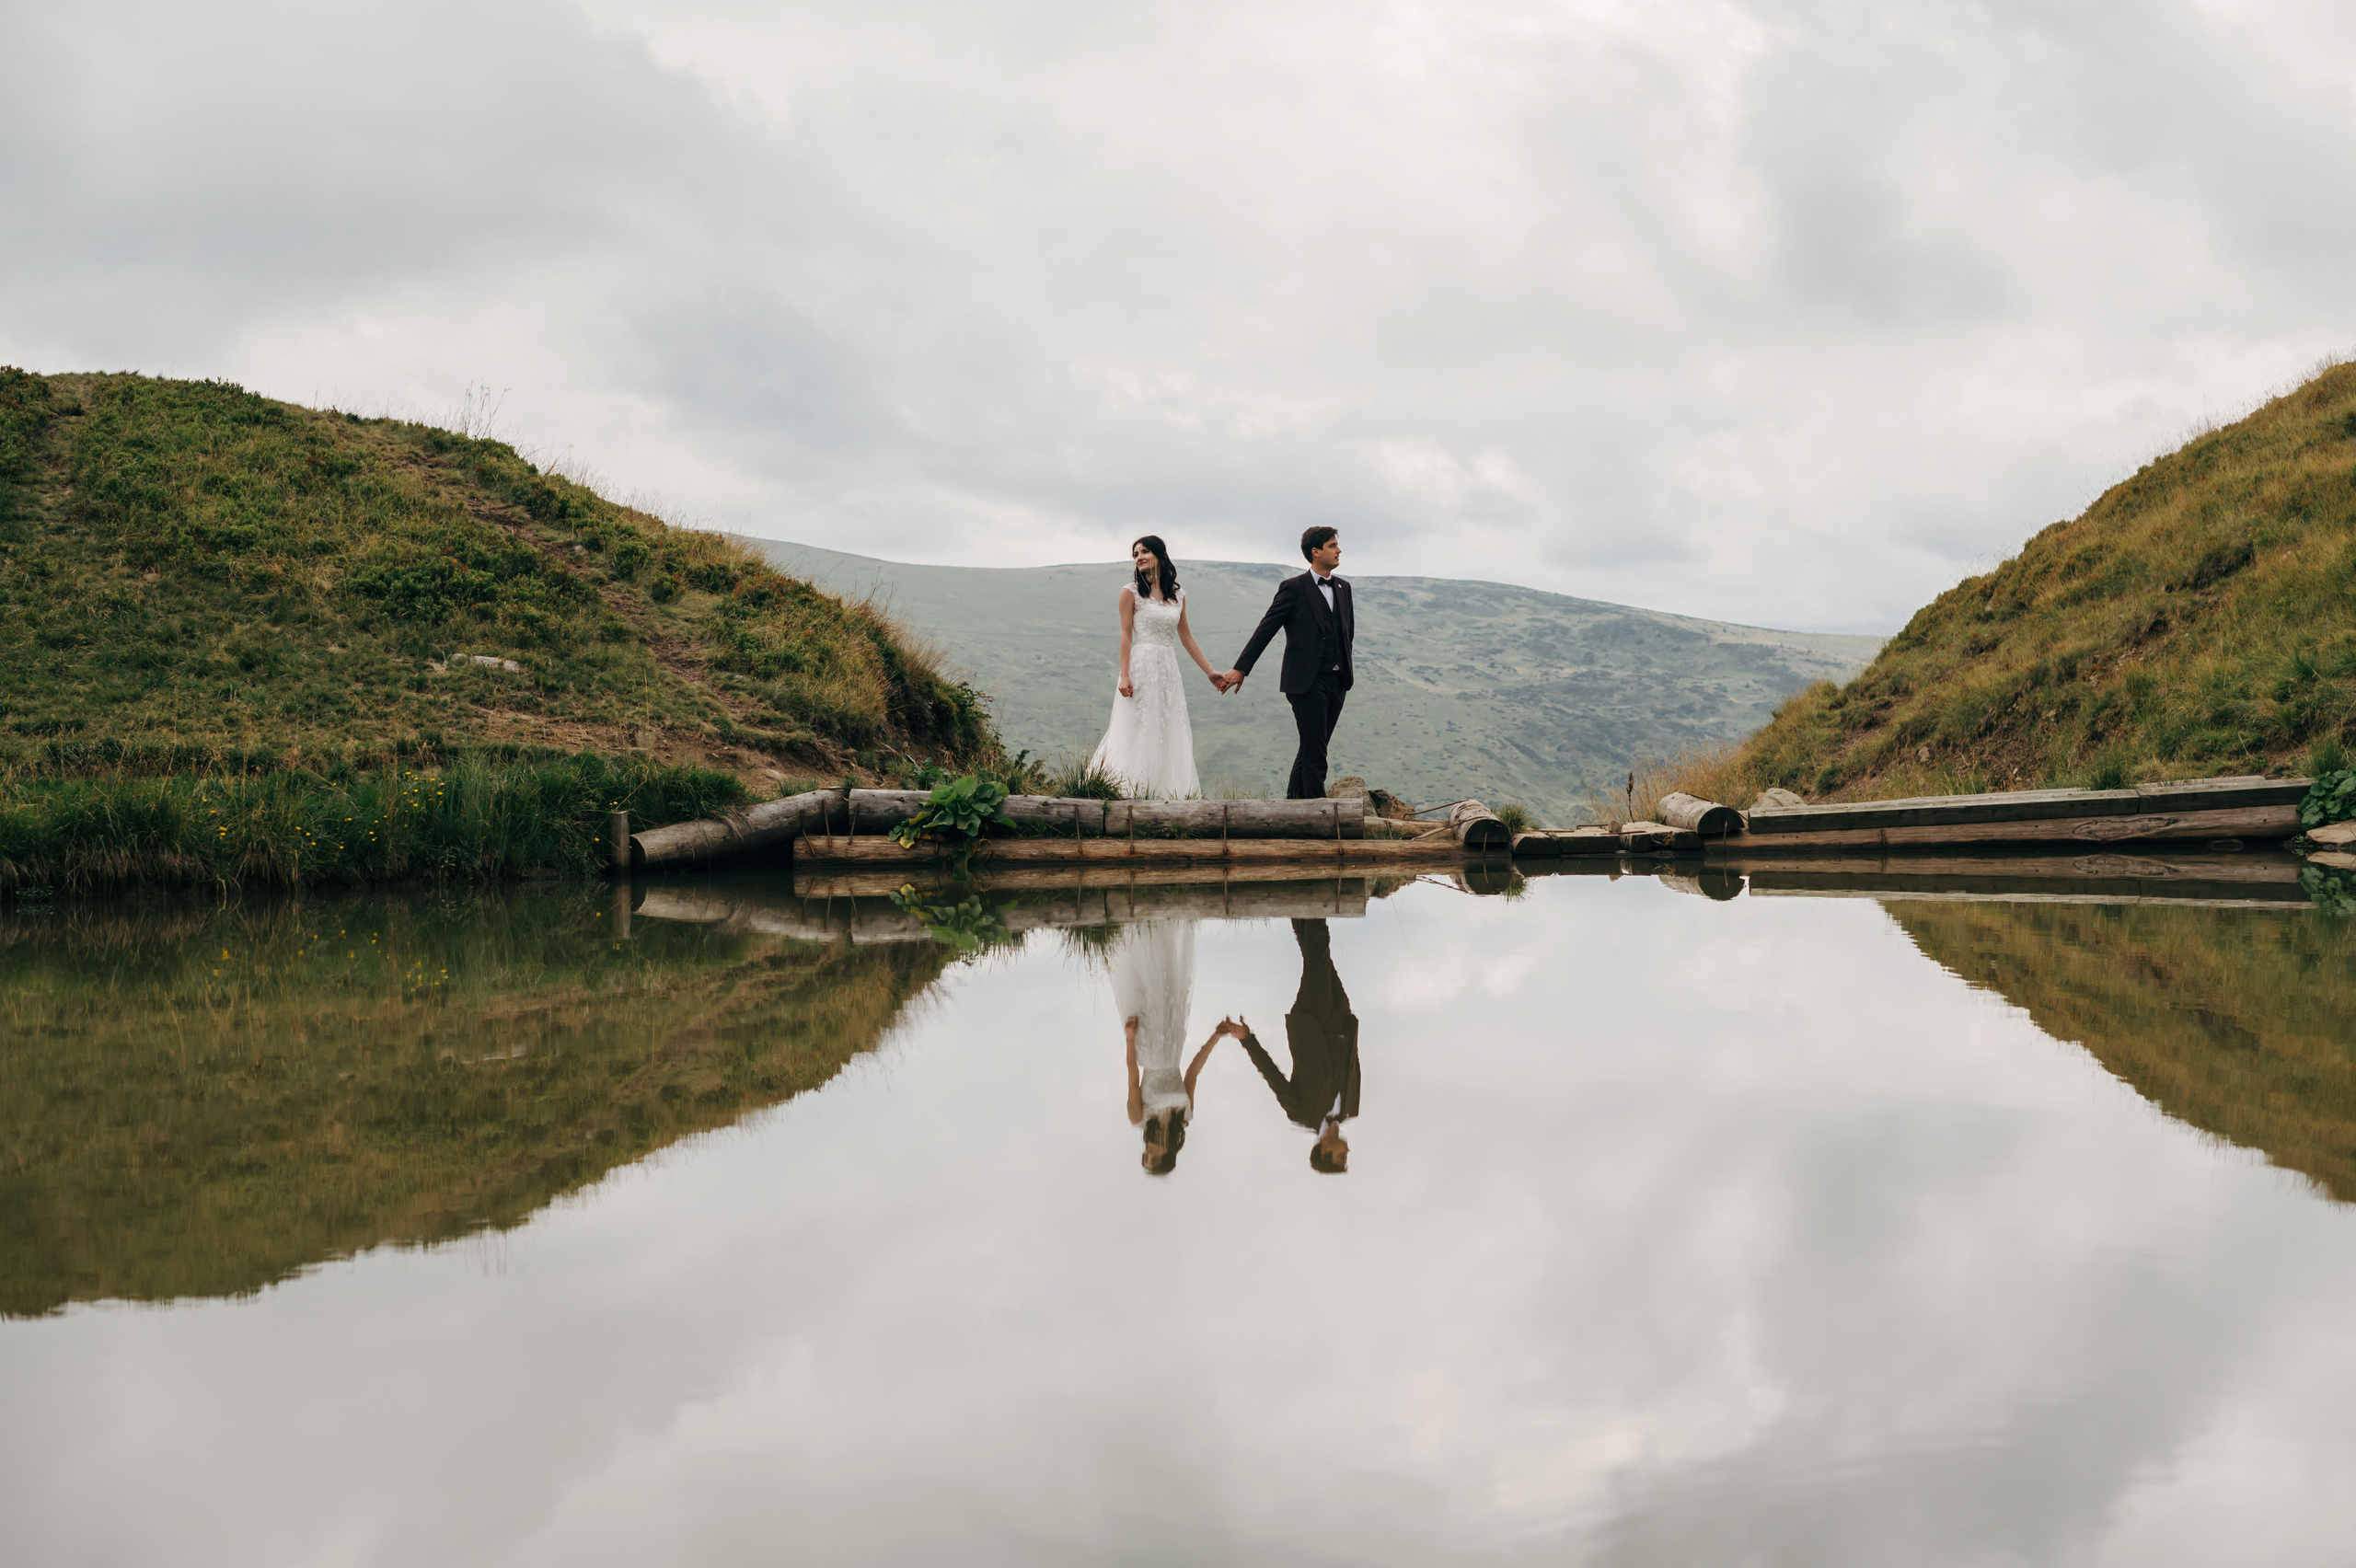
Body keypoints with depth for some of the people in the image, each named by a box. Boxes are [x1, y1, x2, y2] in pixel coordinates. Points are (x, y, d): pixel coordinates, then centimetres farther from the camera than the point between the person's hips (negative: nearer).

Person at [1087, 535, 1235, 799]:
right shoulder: (1131, 592, -1)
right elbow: (1126, 635, -5)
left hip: (1168, 670, 5)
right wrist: (1124, 675, -14)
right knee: (1138, 734, -6)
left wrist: (1210, 672, 14)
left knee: (1168, 736, 4)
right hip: (1141, 667, -5)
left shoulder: (1178, 595, 11)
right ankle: (1130, 795, -4)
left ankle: (1165, 796, 8)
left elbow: (1186, 637, 15)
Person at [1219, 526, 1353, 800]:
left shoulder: (1343, 588, 14)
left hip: (1337, 682, 6)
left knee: (1311, 751, 10)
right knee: (1315, 752, -8)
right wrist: (1241, 669, -9)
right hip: (1307, 682, -6)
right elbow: (1266, 629, -6)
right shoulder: (1293, 588, -4)